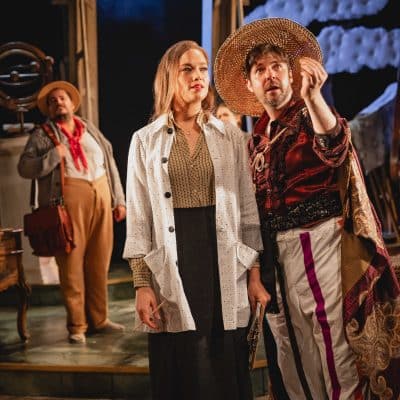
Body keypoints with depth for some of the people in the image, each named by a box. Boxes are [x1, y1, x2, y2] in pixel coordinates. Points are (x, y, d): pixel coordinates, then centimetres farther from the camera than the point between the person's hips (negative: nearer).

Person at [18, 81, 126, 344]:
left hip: (101, 196, 4)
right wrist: (53, 156, -15)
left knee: (100, 262, 8)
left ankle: (98, 319, 20)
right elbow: (24, 168, -2)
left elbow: (110, 164, 19)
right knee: (72, 263, -3)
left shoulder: (91, 130, 20)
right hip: (69, 200, -4)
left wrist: (119, 200, 14)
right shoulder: (43, 135, 7)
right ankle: (77, 326, 6)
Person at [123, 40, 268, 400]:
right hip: (172, 269, -1)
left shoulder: (231, 137, 7)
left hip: (225, 265, 1)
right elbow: (138, 218, 2)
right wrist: (142, 285, -5)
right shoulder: (146, 141, 4)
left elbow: (248, 210, 8)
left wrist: (255, 275, 3)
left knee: (229, 368, 5)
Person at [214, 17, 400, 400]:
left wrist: (313, 97, -42)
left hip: (319, 242, -6)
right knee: (289, 357, 12)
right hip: (275, 253, 6)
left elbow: (334, 150, -27)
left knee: (336, 351, -4)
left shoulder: (311, 117, -3)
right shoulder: (257, 138, 14)